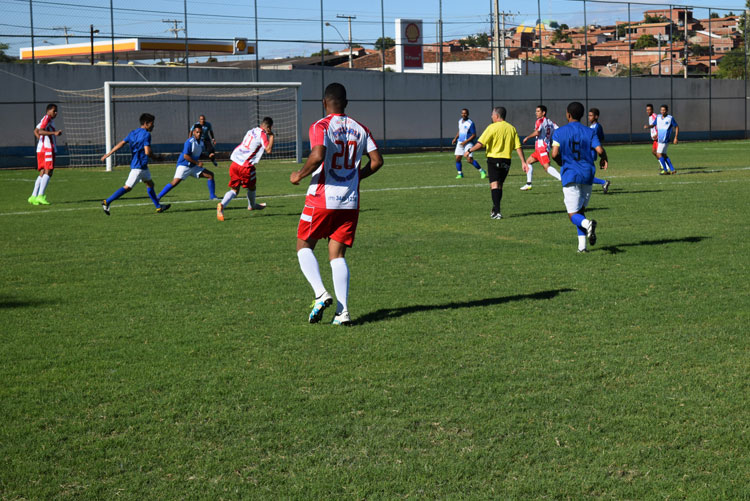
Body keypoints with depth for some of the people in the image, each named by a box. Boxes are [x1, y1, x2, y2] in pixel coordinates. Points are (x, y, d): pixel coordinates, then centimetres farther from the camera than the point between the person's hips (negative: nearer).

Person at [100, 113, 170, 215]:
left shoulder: (133, 133, 11)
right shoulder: (146, 134, -15)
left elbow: (121, 144, 5)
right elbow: (147, 152, -22)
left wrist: (108, 154, 4)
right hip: (139, 166, -10)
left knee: (150, 184, 19)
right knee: (128, 187, -9)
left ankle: (158, 207, 26)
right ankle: (107, 202, -11)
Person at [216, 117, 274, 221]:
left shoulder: (251, 131, 15)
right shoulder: (262, 134, -7)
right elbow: (268, 149, -18)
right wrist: (271, 136, -5)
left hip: (235, 163, 6)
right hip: (246, 166, -6)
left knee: (234, 189, 9)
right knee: (251, 187, 21)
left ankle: (222, 205, -15)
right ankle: (251, 205, 44)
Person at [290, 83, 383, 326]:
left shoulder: (320, 127, -7)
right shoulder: (360, 129, 9)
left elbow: (317, 156, -24)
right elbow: (376, 161, 5)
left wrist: (299, 175, -8)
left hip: (321, 199, -4)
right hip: (350, 202, 4)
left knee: (304, 246, 12)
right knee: (337, 254, 8)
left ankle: (320, 294, -10)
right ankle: (343, 311, -4)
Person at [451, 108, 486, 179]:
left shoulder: (470, 123, -14)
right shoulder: (460, 121, 9)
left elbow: (474, 135, -13)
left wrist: (465, 142, -19)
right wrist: (455, 138, 11)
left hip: (468, 143, -7)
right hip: (460, 142, 7)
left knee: (470, 159, -13)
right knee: (457, 158, -1)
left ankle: (482, 171, 2)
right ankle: (460, 174, 12)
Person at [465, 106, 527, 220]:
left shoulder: (492, 127, -9)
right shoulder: (511, 128, 7)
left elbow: (480, 143, -13)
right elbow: (518, 146, 4)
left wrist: (469, 151, 0)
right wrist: (523, 162, 6)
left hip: (494, 158, -5)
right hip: (506, 160, 5)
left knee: (494, 185, -8)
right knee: (499, 185, 17)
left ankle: (497, 212, -19)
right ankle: (495, 209, 27)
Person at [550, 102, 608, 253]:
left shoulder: (559, 132, -2)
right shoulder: (589, 132, 3)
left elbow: (555, 153, -12)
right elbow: (600, 150, -9)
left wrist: (561, 162, 9)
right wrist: (604, 159, 13)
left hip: (570, 176, -3)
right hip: (587, 176, 3)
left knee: (573, 215, -1)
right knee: (581, 210, 16)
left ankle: (587, 224, -35)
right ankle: (582, 246, 7)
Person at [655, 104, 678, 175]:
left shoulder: (670, 118, -9)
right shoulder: (658, 117, 8)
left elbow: (677, 127, -3)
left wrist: (675, 138, -9)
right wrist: (657, 134, 9)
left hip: (665, 140, -7)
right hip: (660, 139, 7)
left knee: (659, 154, -12)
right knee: (664, 155, 9)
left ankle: (665, 170, -4)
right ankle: (672, 169, 15)